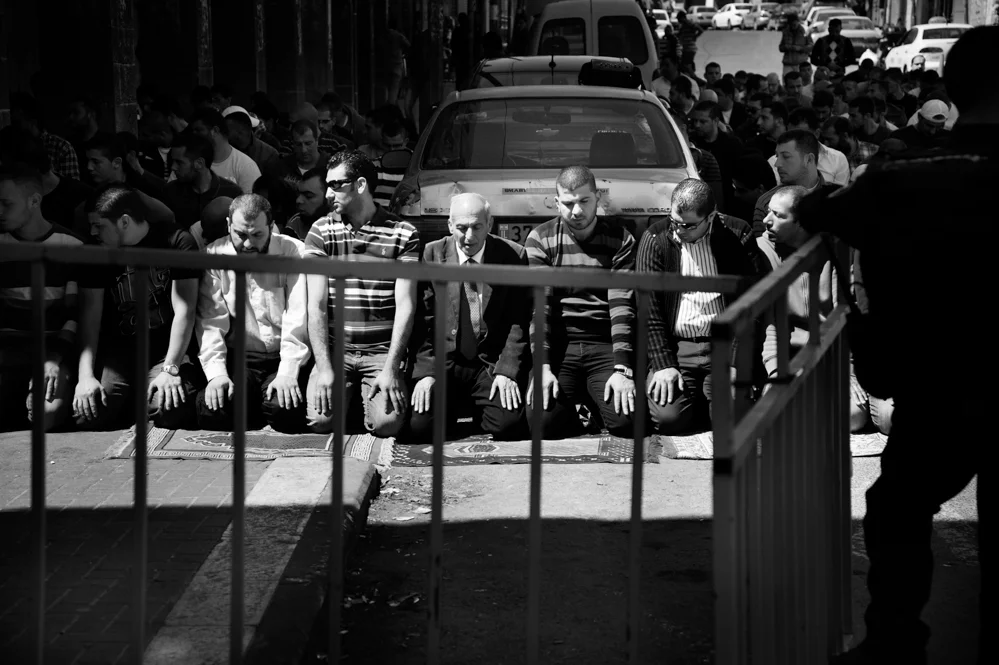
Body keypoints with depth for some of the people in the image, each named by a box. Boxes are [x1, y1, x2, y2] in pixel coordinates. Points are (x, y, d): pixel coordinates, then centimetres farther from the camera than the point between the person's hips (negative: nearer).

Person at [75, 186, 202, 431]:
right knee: (89, 414, -22)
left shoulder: (178, 243, -6)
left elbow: (184, 310, -11)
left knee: (171, 409, -31)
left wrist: (170, 369, -21)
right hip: (118, 349, 3)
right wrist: (85, 376, -15)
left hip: (167, 347, -3)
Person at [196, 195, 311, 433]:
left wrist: (287, 372, -22)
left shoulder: (294, 253, -6)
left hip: (284, 358, -1)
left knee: (285, 411, -29)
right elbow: (210, 322, -6)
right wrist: (216, 373, -19)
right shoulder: (214, 256, -1)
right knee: (211, 410, -25)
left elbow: (298, 319, -13)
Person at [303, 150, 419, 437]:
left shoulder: (403, 234, -1)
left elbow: (405, 306, -5)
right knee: (320, 419, -20)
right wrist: (324, 367, -12)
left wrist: (390, 368, -14)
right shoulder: (321, 231, 4)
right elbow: (316, 305, -2)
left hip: (382, 351, -1)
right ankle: (350, 398, 14)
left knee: (386, 423, -23)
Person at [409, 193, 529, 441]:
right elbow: (422, 320, 0)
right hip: (443, 361, 0)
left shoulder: (513, 255, -1)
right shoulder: (432, 255, 1)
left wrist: (506, 371, -12)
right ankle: (452, 408, 16)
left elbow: (519, 321, -1)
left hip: (492, 363, 0)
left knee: (507, 424, -23)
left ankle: (478, 412, 14)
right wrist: (426, 373, -9)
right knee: (420, 425, -20)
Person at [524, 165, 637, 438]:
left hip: (605, 346, 0)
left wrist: (622, 369, -18)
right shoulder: (540, 239, 4)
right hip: (558, 346, 0)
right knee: (543, 421, -23)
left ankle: (591, 399, 12)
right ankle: (573, 402, 12)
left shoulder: (620, 239, 3)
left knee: (626, 420, -22)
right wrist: (543, 367, -16)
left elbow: (622, 305, -6)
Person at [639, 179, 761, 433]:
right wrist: (663, 365, -12)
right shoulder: (655, 239, 1)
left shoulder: (734, 238, 2)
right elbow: (648, 309, -3)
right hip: (675, 347, 0)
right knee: (668, 418, -22)